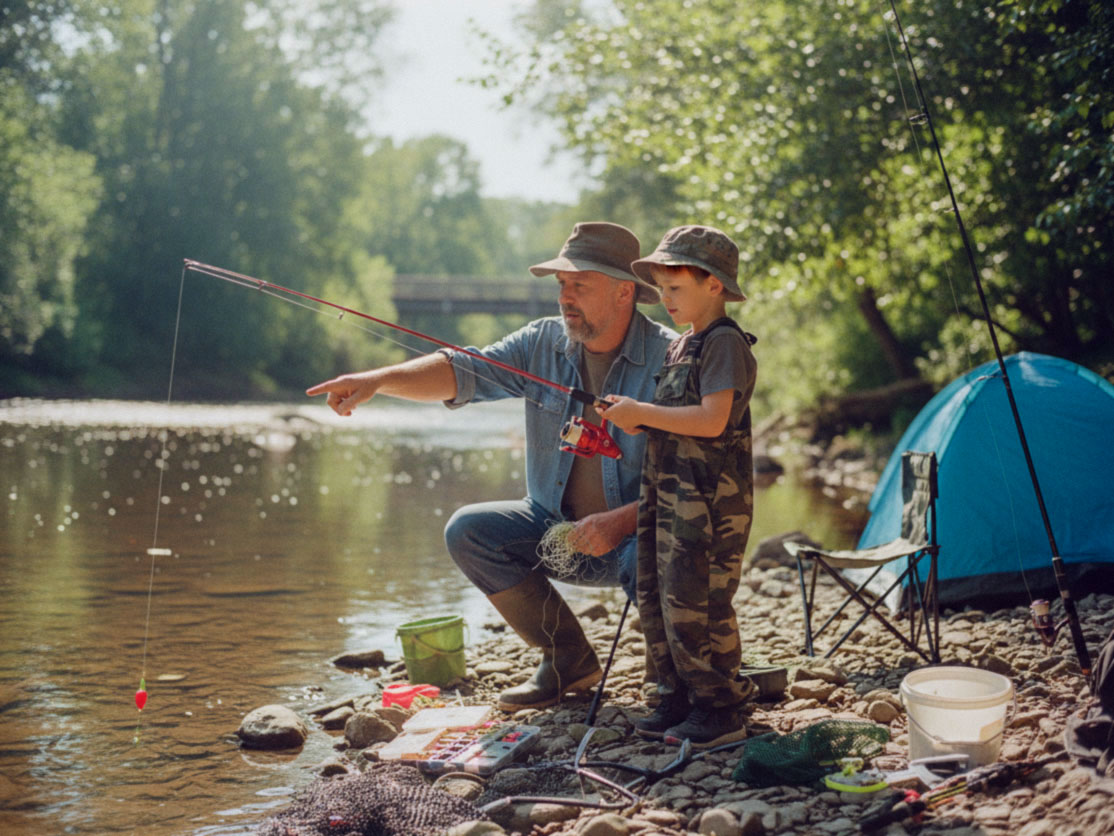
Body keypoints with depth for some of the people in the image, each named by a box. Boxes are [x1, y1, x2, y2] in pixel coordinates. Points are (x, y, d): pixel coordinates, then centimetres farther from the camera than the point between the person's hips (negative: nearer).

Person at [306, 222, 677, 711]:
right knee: (469, 530, -13)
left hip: (637, 529, -6)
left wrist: (622, 521, -31)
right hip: (556, 527, 6)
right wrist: (377, 380, -27)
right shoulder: (544, 343, 1)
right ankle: (568, 660, 0)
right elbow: (463, 371, -11)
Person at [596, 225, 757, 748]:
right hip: (666, 491, 10)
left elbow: (712, 420, -23)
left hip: (709, 499, -10)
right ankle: (677, 700, 22)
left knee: (695, 603, -8)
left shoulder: (725, 343, -12)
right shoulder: (680, 346, 18)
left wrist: (642, 412, -18)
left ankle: (719, 710, 3)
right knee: (656, 599, 12)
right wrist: (631, 420, 6)